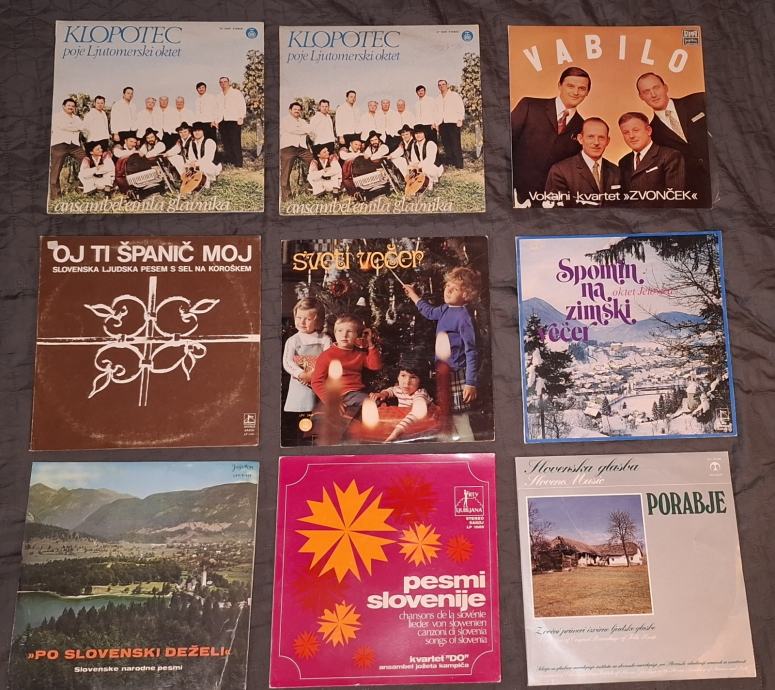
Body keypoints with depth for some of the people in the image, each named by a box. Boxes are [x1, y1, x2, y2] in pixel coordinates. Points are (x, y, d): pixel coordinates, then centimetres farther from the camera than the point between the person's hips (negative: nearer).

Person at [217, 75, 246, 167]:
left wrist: (241, 117, -11)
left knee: (235, 143, -10)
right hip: (223, 122, 6)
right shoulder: (220, 96, 23)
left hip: (234, 121, -6)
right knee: (226, 143, 1)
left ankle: (238, 164, -10)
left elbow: (242, 105, 0)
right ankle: (228, 163, 5)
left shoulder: (236, 93, 6)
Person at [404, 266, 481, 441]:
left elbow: (471, 351, -20)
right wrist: (413, 295, 42)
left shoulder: (464, 316, -17)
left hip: (456, 375, -10)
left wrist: (471, 382, -22)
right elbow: (430, 312, 35)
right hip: (443, 373, 10)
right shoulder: (446, 310, 9)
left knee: (459, 418, -9)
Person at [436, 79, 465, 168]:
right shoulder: (438, 98, 21)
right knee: (446, 145, 1)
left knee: (456, 145, -10)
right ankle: (449, 163, 5)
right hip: (442, 124, 5)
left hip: (453, 123, -5)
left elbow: (461, 108, 1)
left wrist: (460, 120, -9)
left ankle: (459, 164, -10)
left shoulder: (454, 95, 6)